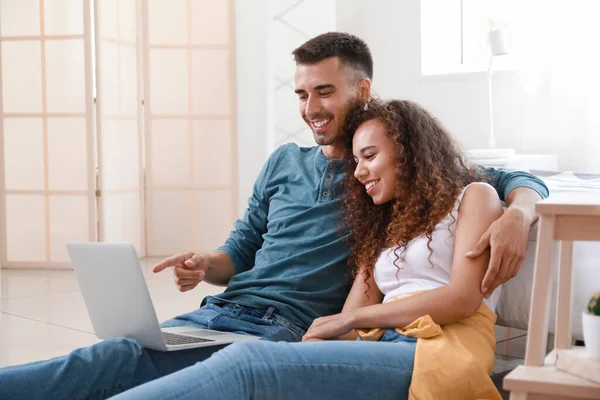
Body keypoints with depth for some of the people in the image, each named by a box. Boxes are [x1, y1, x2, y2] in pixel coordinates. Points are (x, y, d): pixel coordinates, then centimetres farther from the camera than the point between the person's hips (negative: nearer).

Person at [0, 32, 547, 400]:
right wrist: (207, 265, 1)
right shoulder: (283, 163, 23)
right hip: (219, 313, 5)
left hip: (288, 331, -5)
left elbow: (518, 181, 5)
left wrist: (516, 214, -20)